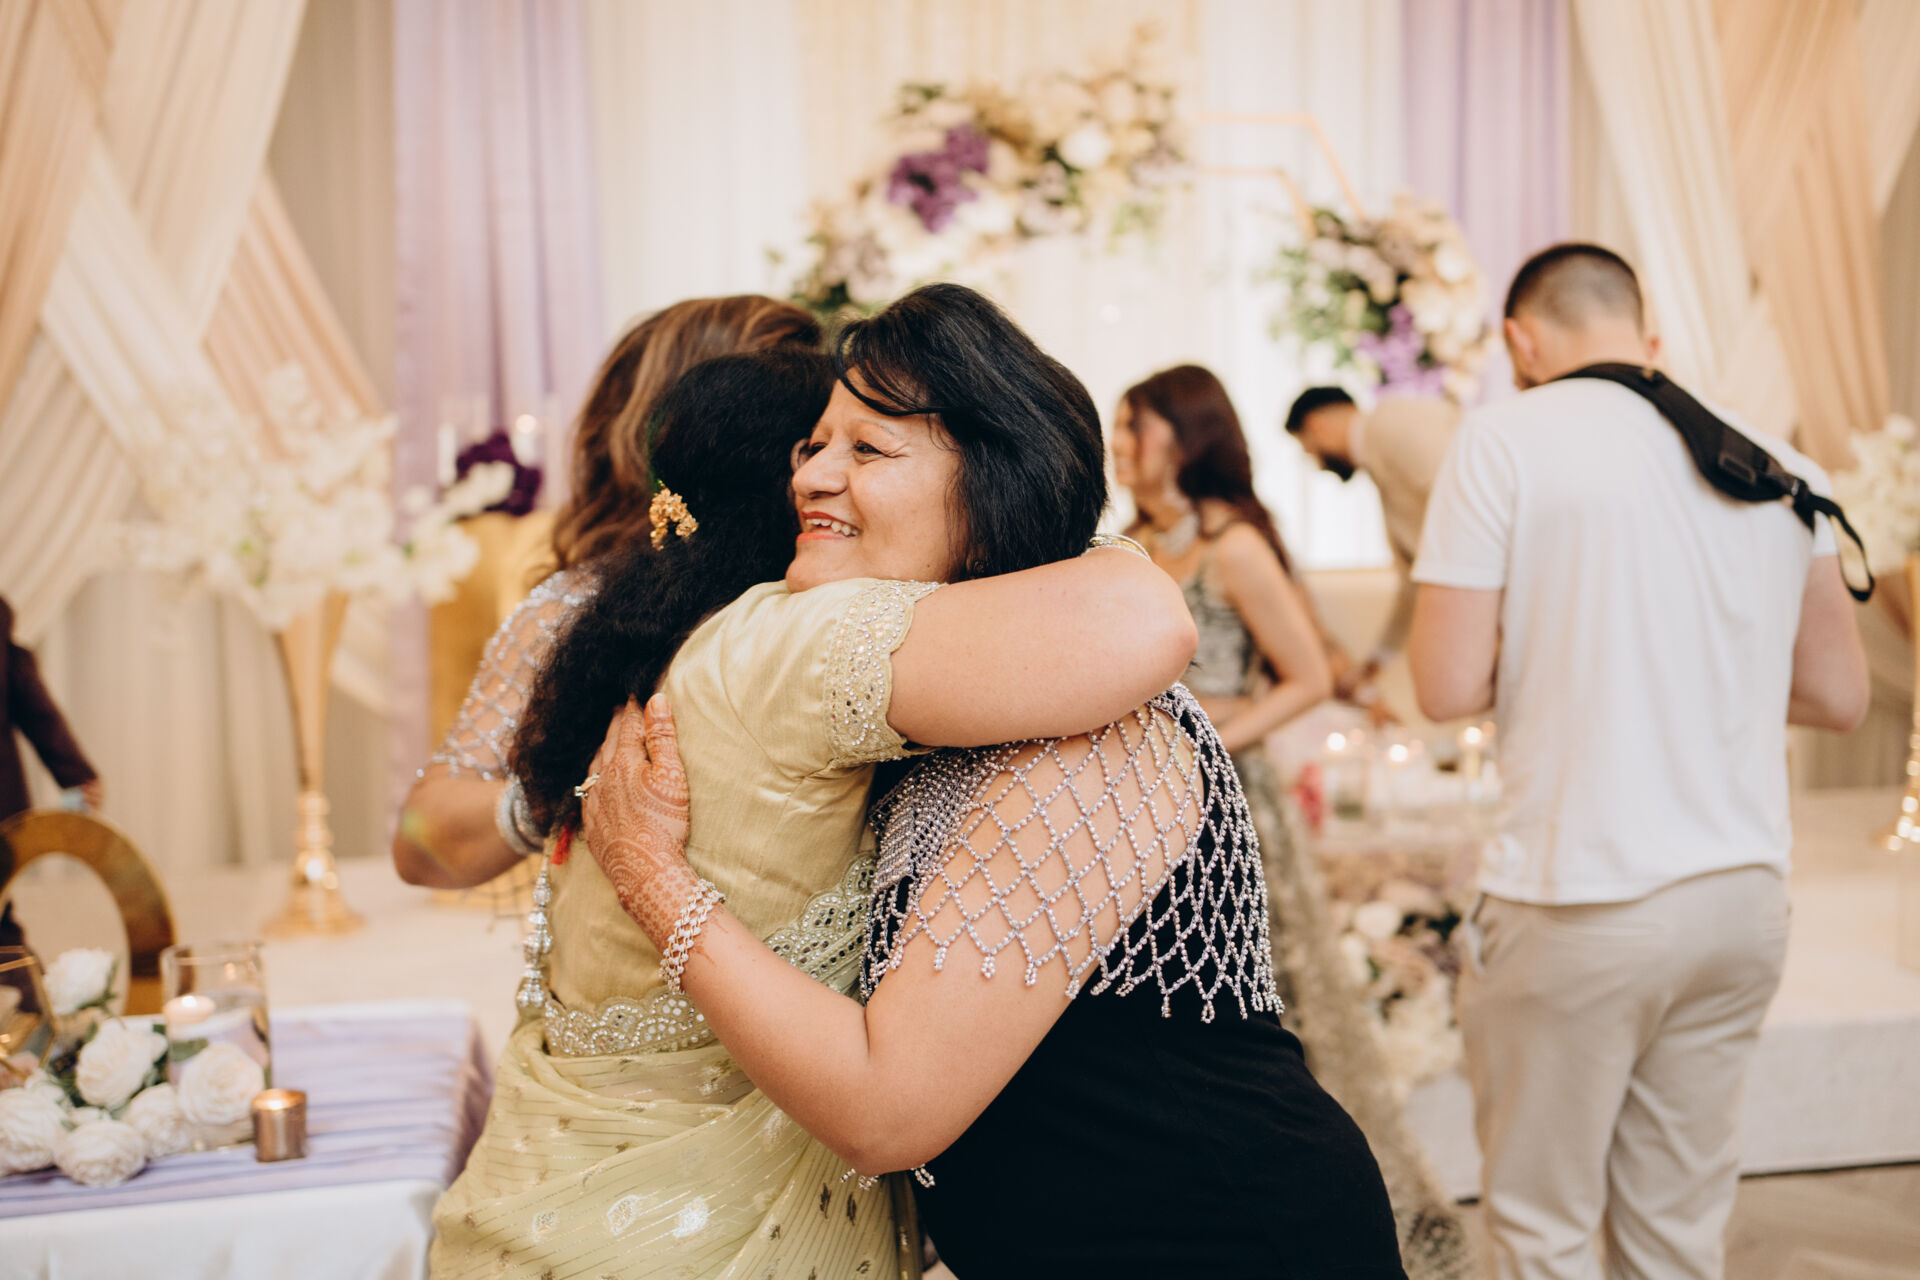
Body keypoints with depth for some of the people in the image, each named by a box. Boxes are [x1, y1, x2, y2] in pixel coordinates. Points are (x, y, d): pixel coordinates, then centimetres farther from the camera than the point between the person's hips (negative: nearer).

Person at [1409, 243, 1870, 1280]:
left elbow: (1449, 687, -11)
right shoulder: (1776, 462, 9)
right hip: (1744, 893, 6)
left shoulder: (1508, 436, -7)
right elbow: (1839, 697, 13)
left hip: (1580, 901, -5)